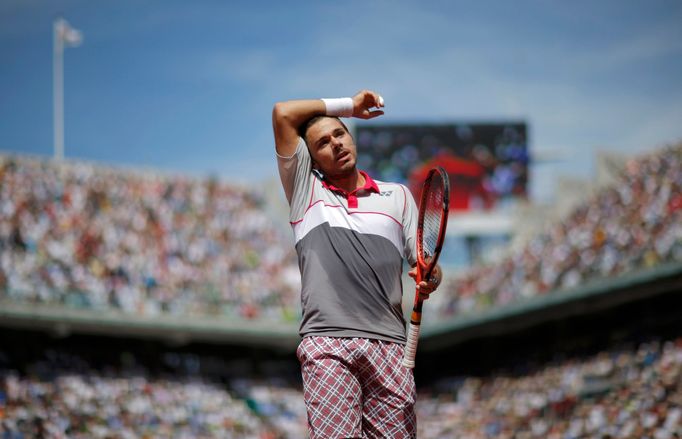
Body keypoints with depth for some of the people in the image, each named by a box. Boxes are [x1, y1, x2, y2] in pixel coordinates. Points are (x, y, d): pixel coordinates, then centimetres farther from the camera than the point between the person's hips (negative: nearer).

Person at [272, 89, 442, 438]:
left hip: (387, 344, 2)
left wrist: (430, 279, -6)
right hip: (326, 344, -2)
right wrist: (347, 105, 20)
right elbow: (283, 114, 12)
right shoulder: (306, 192, 18)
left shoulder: (398, 196, 22)